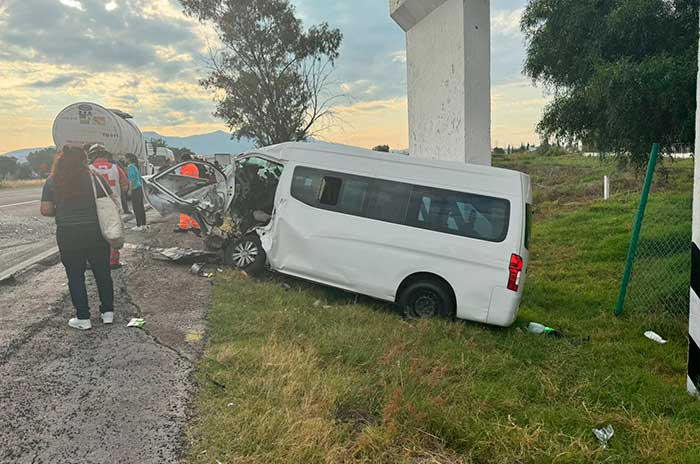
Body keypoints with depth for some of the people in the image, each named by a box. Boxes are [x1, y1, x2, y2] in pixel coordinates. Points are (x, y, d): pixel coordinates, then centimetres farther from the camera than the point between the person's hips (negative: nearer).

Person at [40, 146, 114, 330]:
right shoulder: (95, 178, -3)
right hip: (96, 232, 0)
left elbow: (46, 210, -5)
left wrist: (62, 212, 14)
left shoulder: (52, 182, -2)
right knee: (102, 272, 13)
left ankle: (83, 318, 13)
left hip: (68, 235, 0)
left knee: (75, 276, 9)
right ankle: (108, 312, 20)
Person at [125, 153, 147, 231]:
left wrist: (130, 190, -16)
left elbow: (132, 179, -18)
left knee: (136, 208, -4)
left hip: (135, 189, -9)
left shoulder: (131, 167, -13)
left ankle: (138, 226, -1)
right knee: (141, 207, 11)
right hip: (140, 188, 9)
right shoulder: (136, 166, 14)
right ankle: (144, 225, 15)